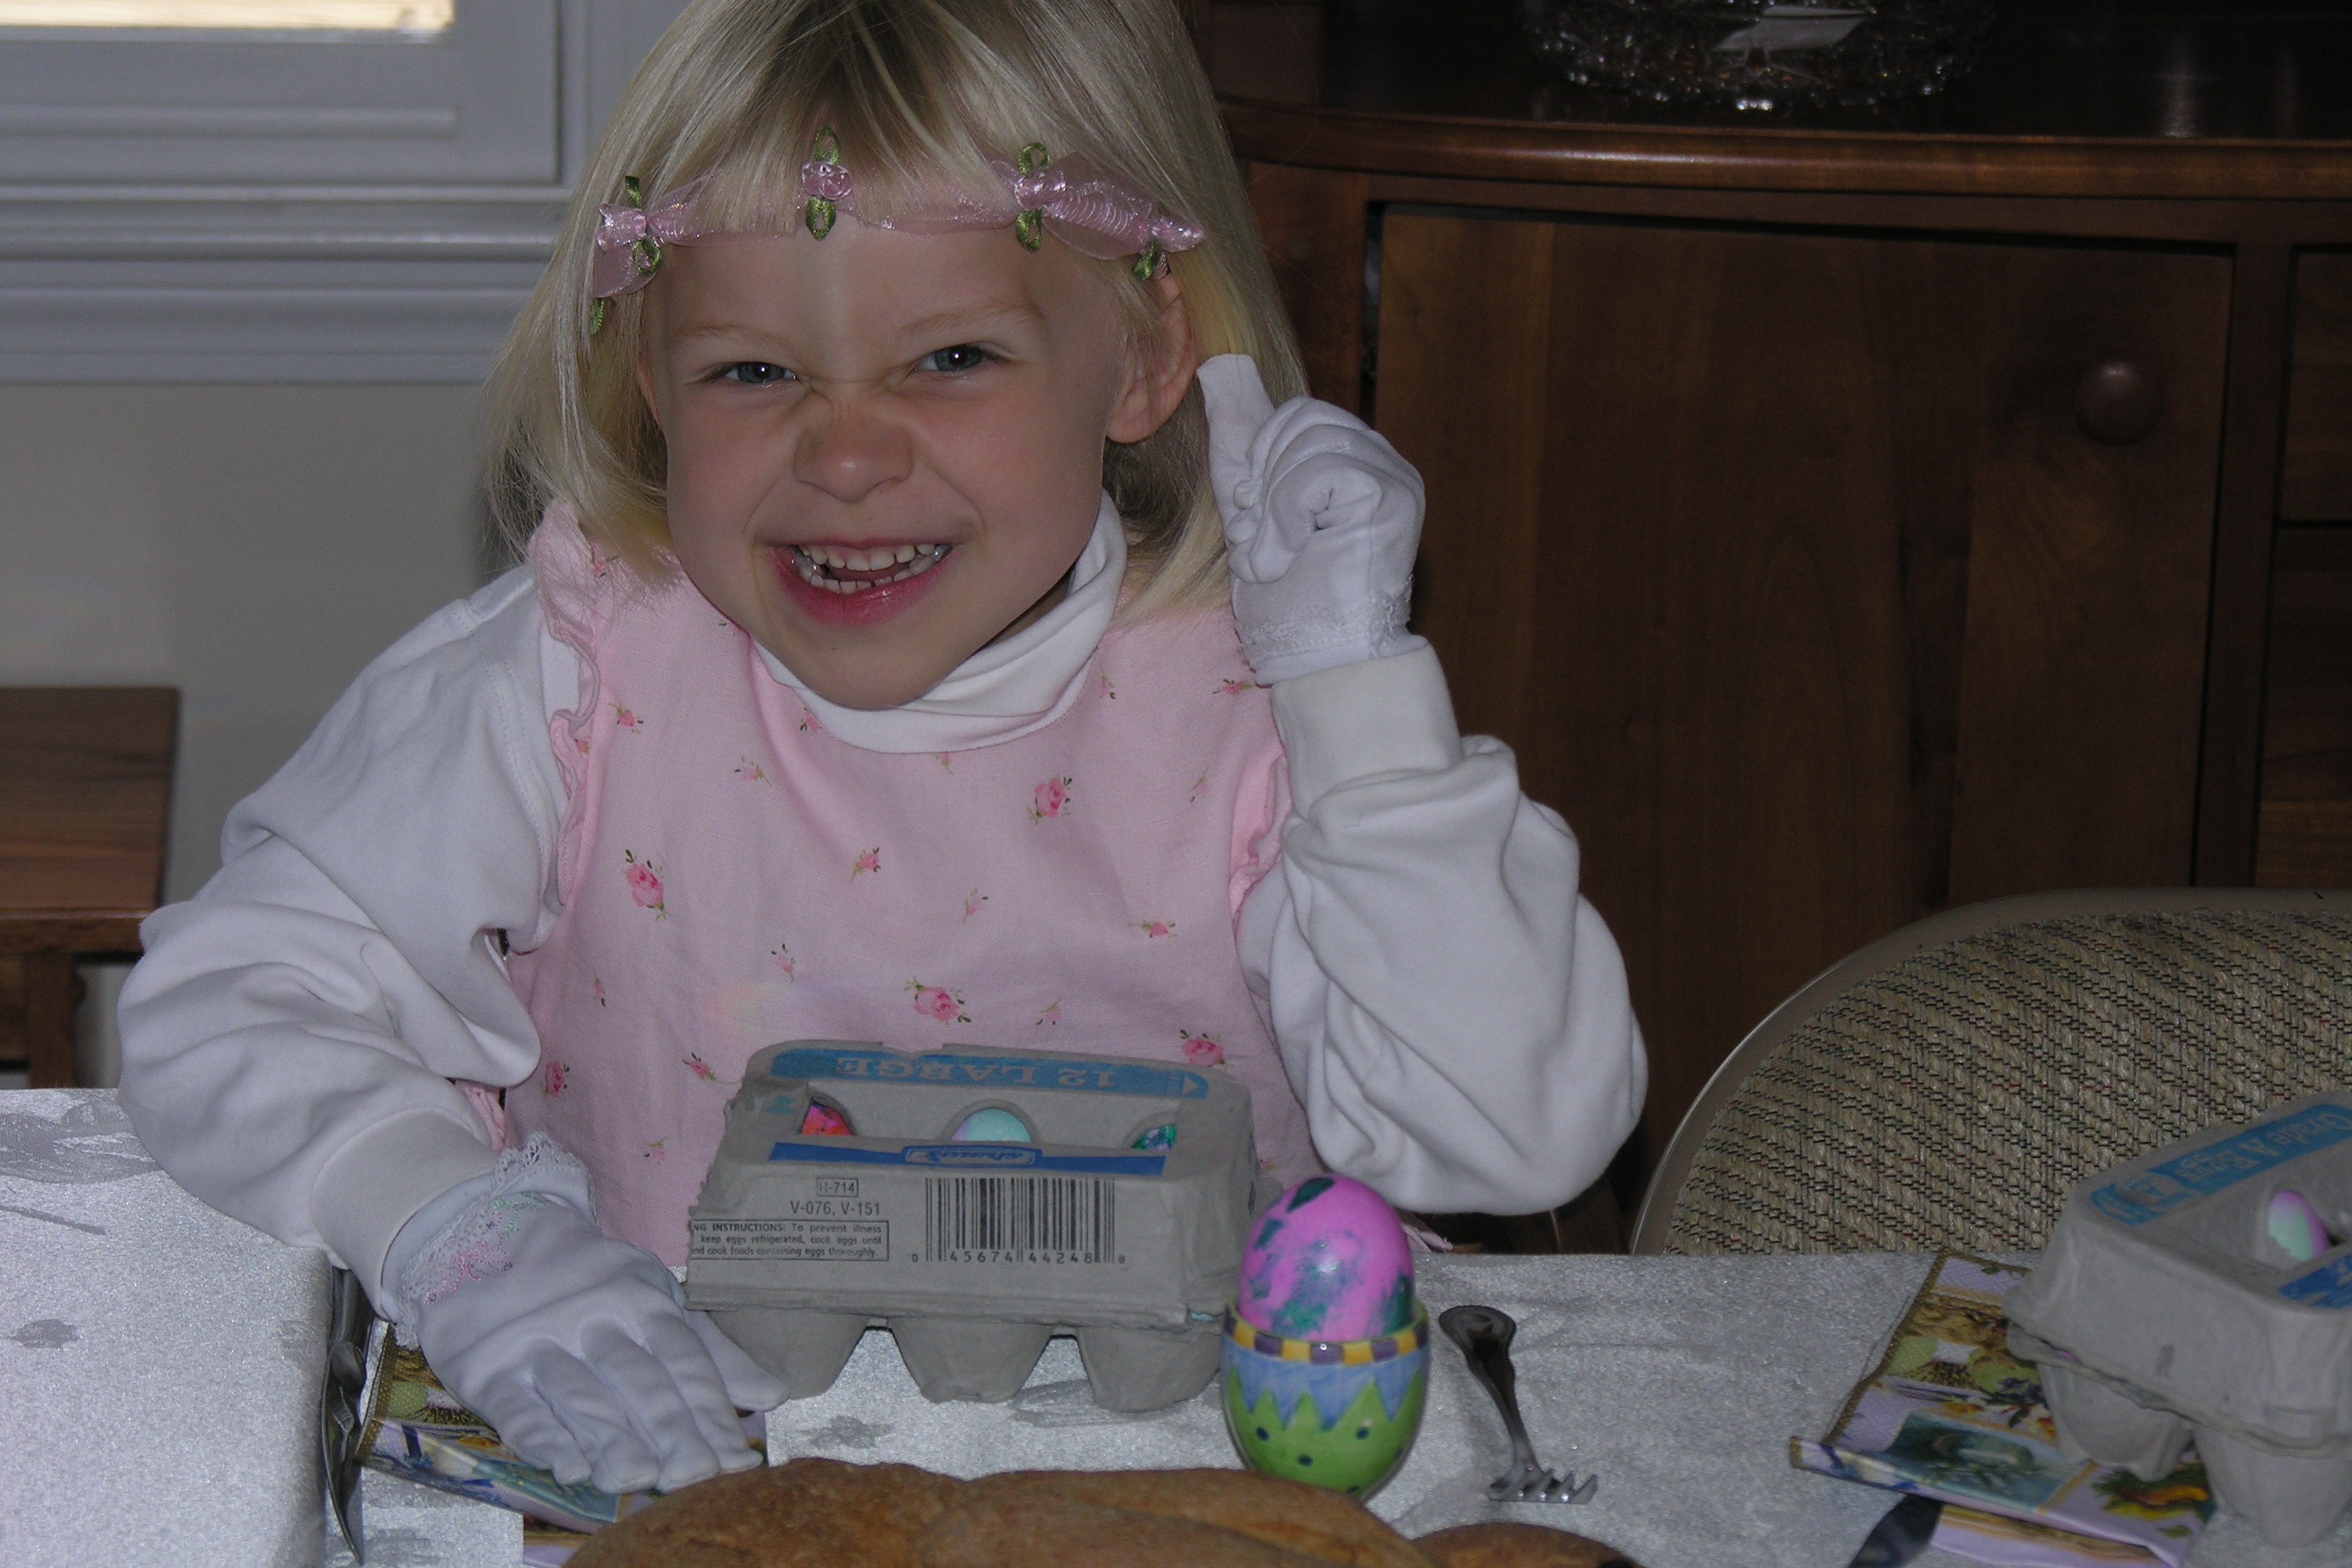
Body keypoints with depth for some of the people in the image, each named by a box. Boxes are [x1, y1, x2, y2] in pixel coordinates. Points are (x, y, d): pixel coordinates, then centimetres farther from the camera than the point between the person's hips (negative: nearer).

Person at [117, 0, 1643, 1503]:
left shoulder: (1264, 706, -6)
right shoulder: (587, 670, -6)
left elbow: (1515, 1133, -13)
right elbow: (229, 1006, -6)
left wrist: (1352, 672, -16)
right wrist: (462, 1237, -24)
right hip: (665, 1466, 0)